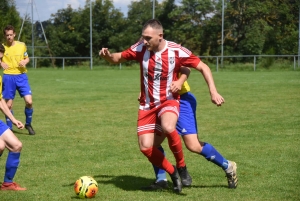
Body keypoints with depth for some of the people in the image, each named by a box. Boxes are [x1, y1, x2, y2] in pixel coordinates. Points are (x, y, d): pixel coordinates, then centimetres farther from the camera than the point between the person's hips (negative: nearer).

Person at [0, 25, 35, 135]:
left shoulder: (22, 45, 4)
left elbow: (27, 58, 17)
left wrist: (24, 62, -5)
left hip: (21, 76, 1)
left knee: (29, 101, -10)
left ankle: (28, 124, 12)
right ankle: (9, 128, 16)